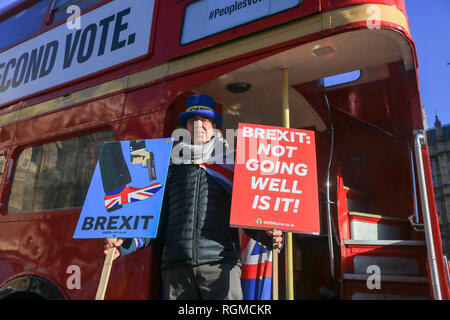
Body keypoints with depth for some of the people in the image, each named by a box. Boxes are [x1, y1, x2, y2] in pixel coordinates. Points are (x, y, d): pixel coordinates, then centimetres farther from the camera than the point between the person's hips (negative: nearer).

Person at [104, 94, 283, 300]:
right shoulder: (173, 169, 19)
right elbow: (159, 219, 16)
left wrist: (268, 236, -11)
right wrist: (127, 243, 1)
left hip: (219, 262, -2)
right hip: (176, 265, 2)